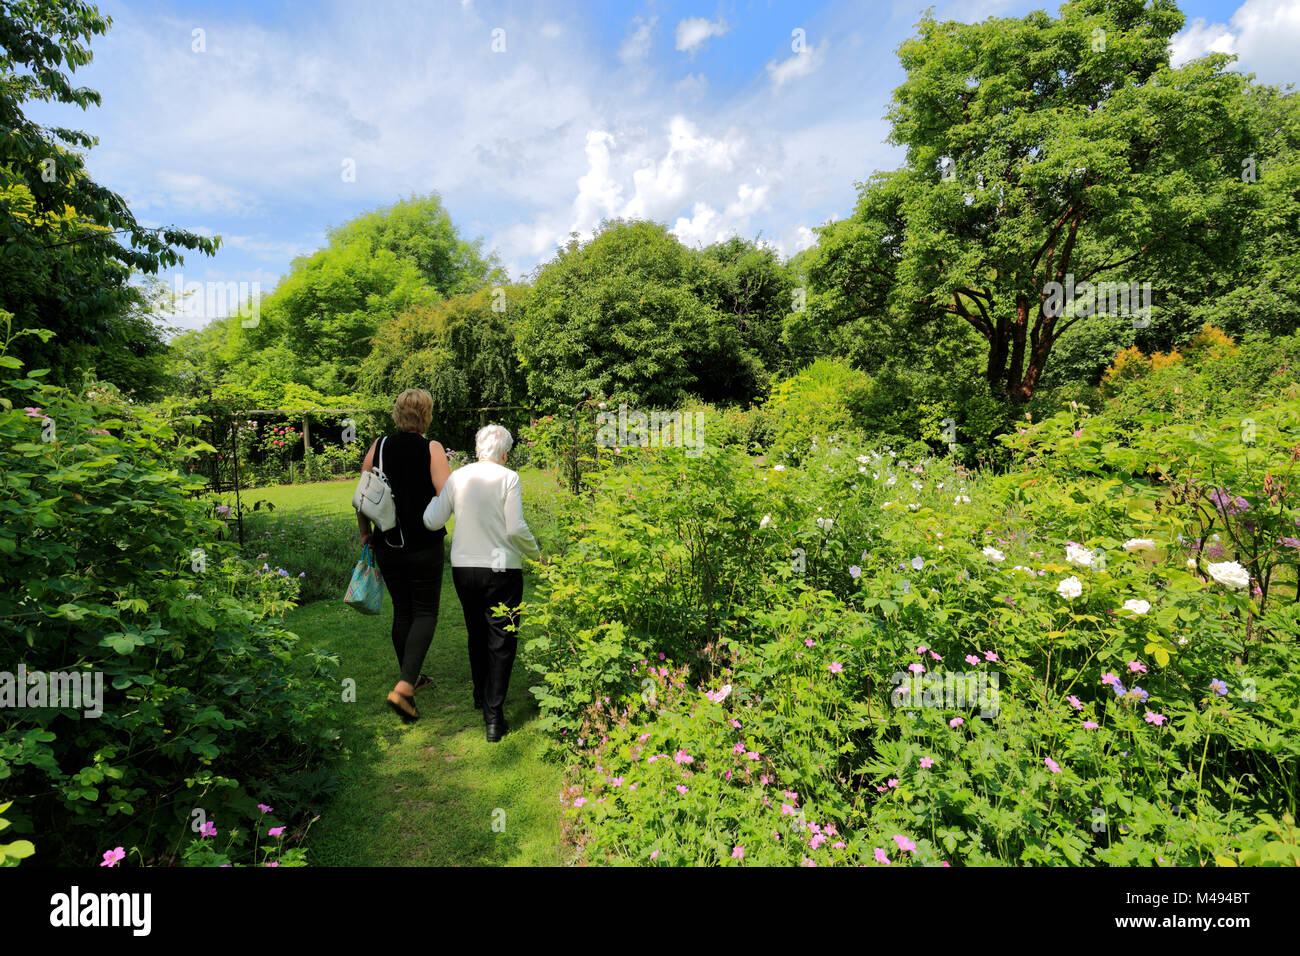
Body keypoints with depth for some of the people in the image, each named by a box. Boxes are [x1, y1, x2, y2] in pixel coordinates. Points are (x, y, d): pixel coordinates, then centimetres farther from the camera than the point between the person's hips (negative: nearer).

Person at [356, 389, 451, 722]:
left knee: (402, 611, 17)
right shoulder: (432, 449, -10)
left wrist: (365, 532, 16)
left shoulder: (379, 446, 0)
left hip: (387, 545, 4)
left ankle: (411, 677, 32)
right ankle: (404, 686, -8)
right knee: (425, 612, 6)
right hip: (424, 547, -4)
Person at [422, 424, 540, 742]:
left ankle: (481, 696, 41)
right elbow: (516, 529, -12)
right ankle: (494, 717, 1)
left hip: (463, 569, 5)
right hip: (501, 570, -4)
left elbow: (432, 522, 5)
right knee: (501, 641, 3)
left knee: (477, 635, 22)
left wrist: (435, 497, 24)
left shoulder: (457, 477, 2)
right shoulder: (508, 478, -9)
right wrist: (536, 553, 5)